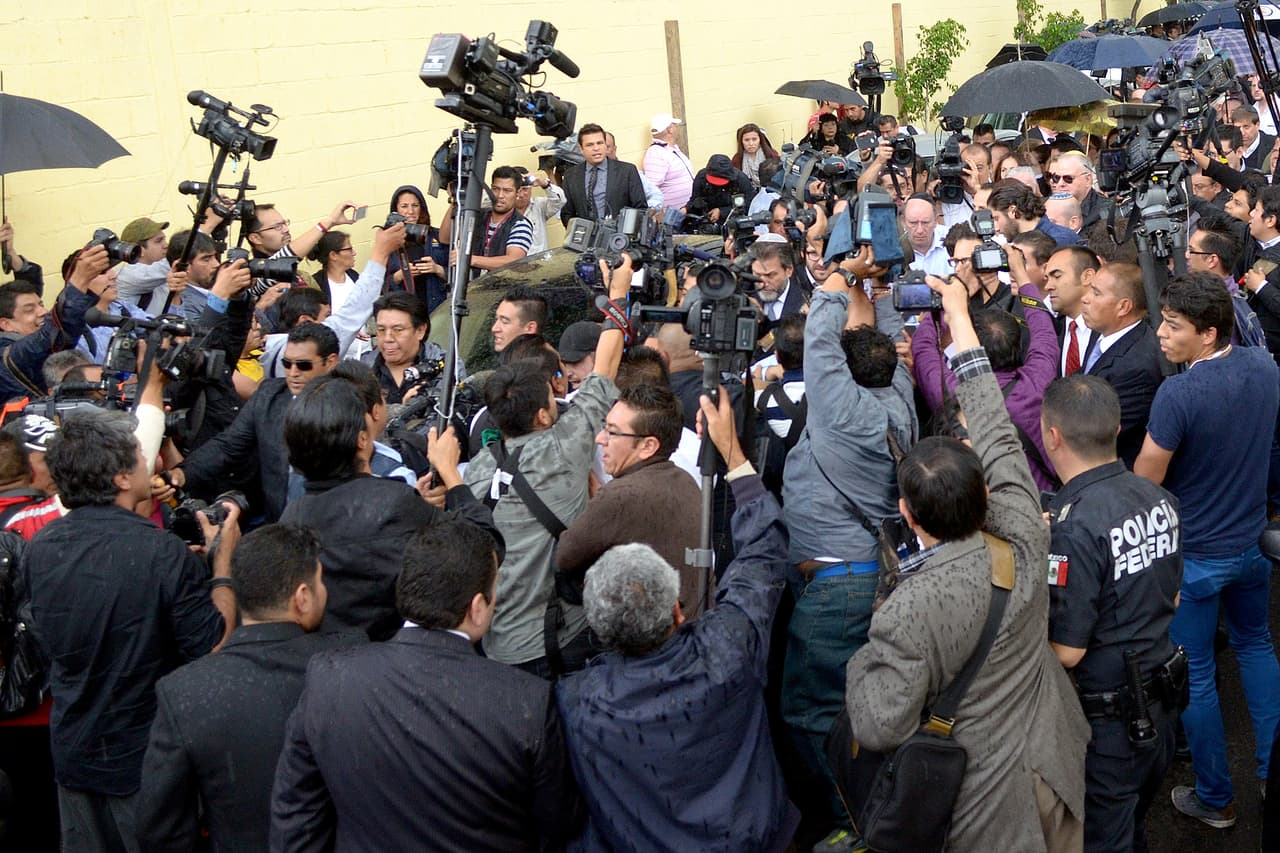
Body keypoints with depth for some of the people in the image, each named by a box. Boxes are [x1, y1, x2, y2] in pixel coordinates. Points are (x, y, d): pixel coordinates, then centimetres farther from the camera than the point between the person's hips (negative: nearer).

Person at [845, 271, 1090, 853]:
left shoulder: (905, 612, -32)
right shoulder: (1023, 544, -19)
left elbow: (878, 729, -26)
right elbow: (998, 438, -6)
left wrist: (862, 657, -7)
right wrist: (961, 320, 2)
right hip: (1057, 771, 5)